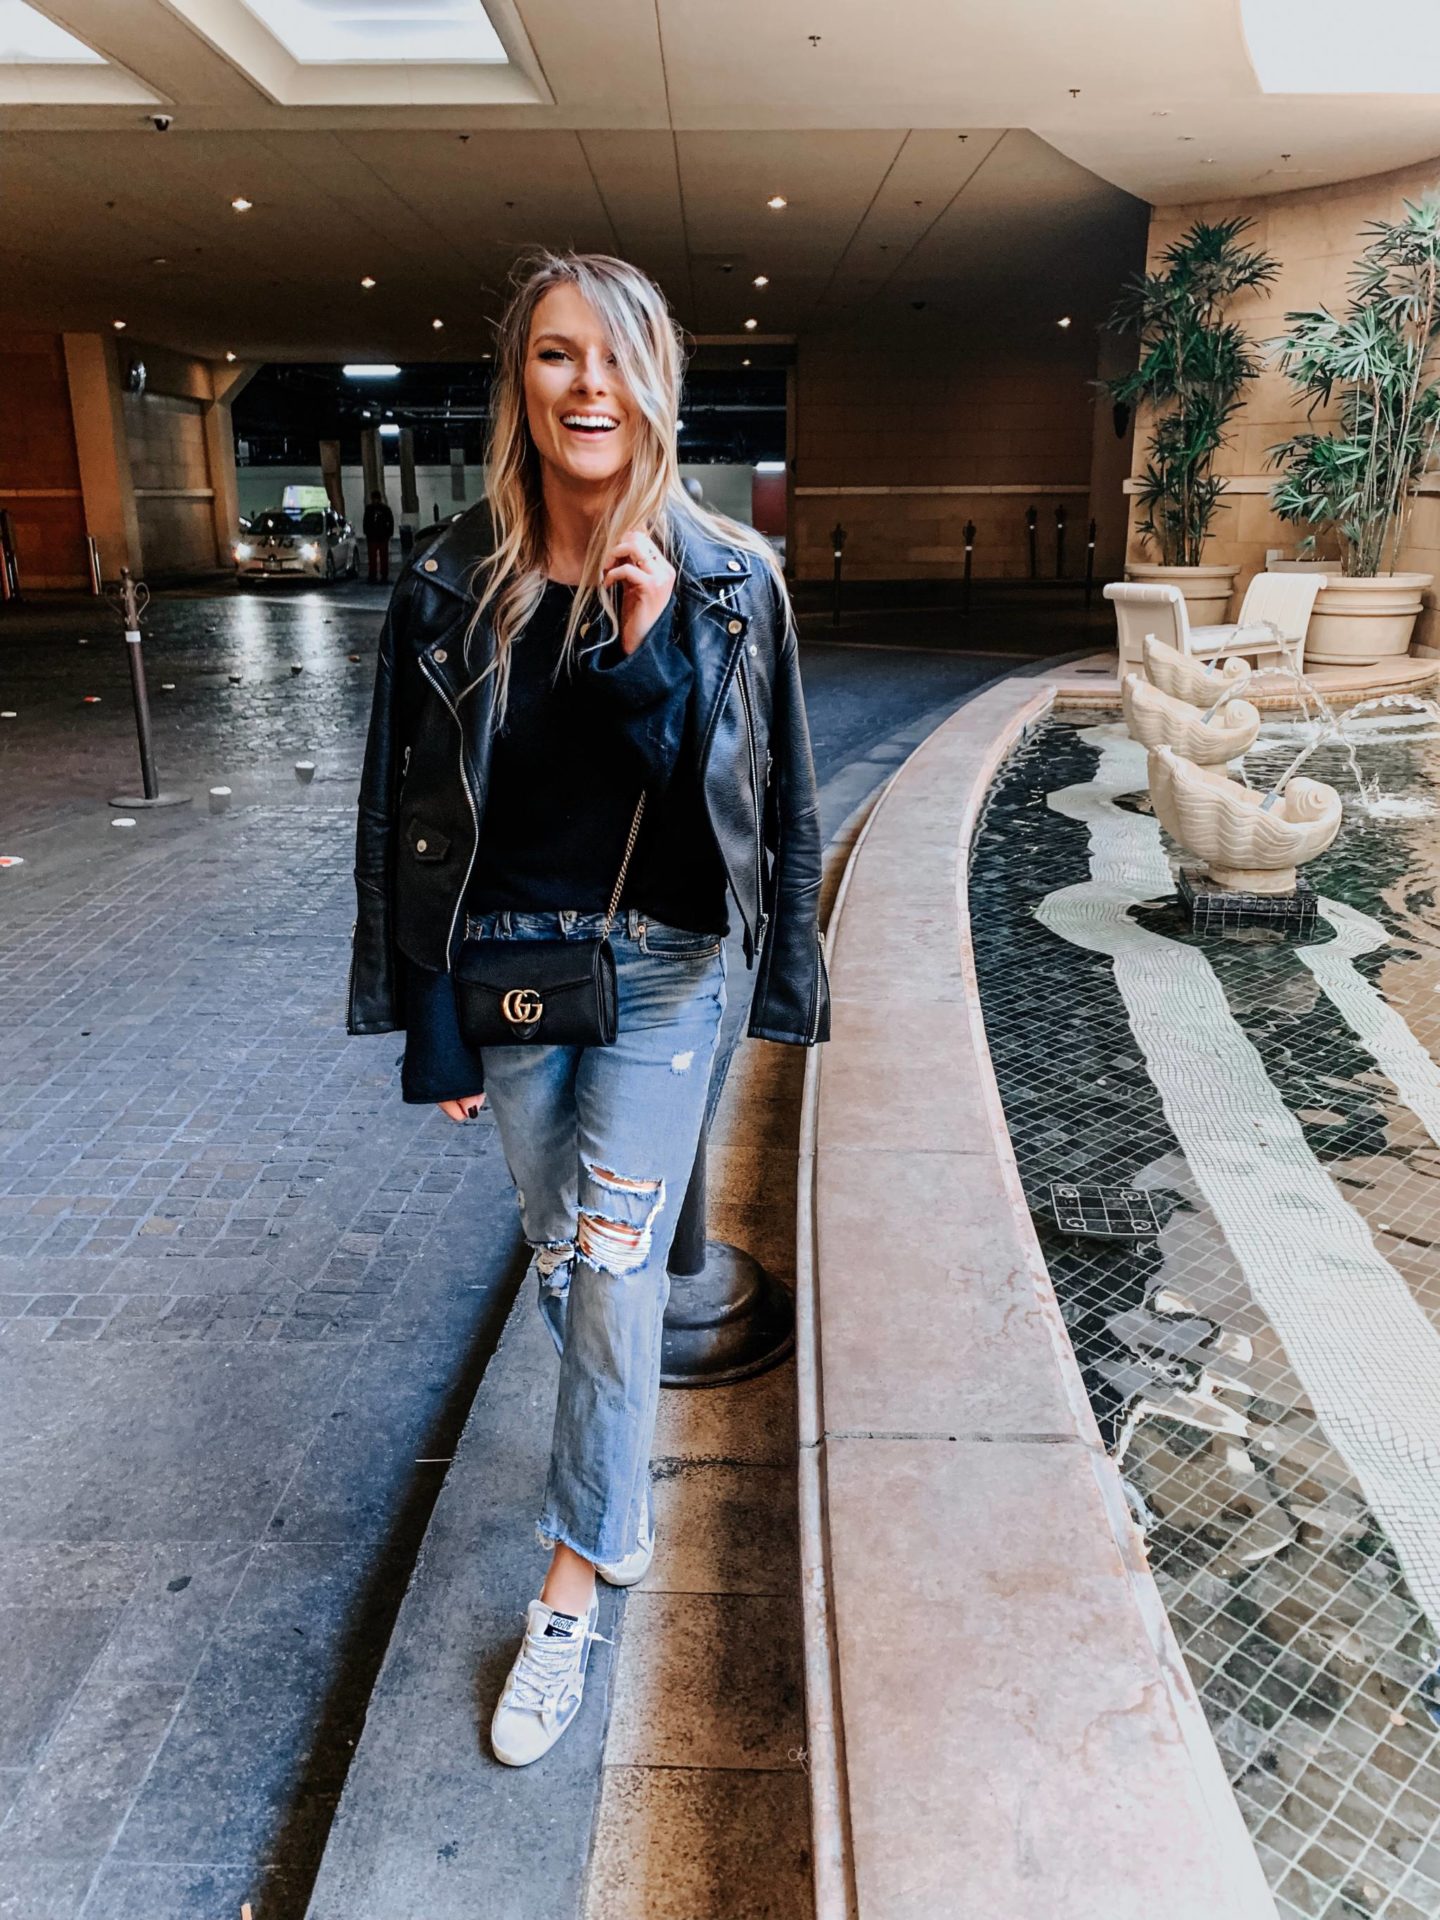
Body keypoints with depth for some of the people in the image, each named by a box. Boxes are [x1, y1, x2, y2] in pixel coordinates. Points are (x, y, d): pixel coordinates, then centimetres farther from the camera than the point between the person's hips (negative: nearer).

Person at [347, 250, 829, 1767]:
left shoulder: (725, 579, -8)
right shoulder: (453, 587, -5)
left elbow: (756, 794, -11)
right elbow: (412, 818, -1)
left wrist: (645, 650, -25)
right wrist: (430, 1026, 1)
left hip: (661, 969, -2)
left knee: (612, 1269, -3)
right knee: (559, 1255, 17)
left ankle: (573, 1584, 18)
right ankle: (620, 1488, 47)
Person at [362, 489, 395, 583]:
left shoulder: (385, 509, 1)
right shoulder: (369, 509, 6)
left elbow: (391, 522, 2)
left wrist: (390, 534, -2)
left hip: (383, 537, -2)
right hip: (372, 537, 2)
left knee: (383, 558, 0)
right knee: (372, 558, 2)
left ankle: (384, 576, 2)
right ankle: (372, 577, 5)